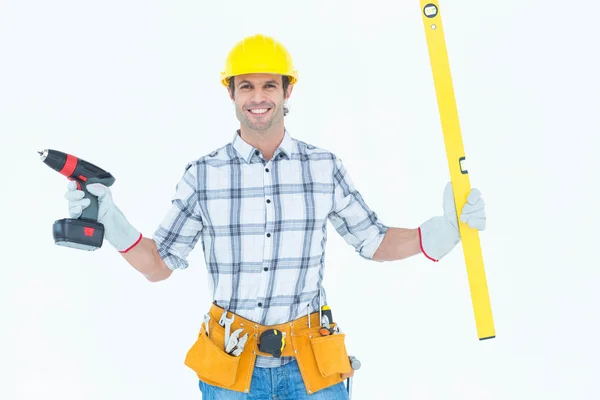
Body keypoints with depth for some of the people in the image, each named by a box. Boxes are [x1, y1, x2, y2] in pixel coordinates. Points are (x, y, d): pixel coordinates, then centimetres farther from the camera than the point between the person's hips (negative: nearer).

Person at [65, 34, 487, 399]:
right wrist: (110, 222, -13)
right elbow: (158, 265, 3)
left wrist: (447, 228, -6)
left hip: (312, 364, 1)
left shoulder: (325, 167, -1)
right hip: (229, 364, 0)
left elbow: (376, 243, 7)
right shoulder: (203, 175, -3)